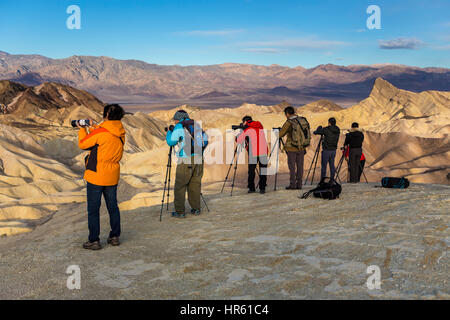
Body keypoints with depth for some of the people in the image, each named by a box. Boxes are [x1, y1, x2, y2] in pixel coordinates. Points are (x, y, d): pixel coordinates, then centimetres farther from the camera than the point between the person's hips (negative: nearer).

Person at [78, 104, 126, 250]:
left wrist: (82, 129, 11)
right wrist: (93, 128, 19)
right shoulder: (121, 134, 2)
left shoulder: (100, 132, -18)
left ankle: (94, 240, 7)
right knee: (113, 206, 17)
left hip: (96, 176, -6)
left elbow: (83, 144, -5)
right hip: (112, 176, 6)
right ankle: (115, 236, 25)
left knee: (93, 209, 3)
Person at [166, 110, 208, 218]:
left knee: (180, 186, 2)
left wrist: (170, 131, 15)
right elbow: (205, 139, 17)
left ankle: (180, 211, 1)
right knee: (195, 184, 14)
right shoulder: (197, 125, 15)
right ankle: (196, 209, 16)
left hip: (186, 160, -6)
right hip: (199, 158, 6)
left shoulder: (179, 127, -3)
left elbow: (170, 142, 1)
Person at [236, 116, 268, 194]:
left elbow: (239, 141, 4)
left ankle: (251, 188, 13)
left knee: (251, 171, 9)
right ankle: (262, 188, 3)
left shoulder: (247, 129, 1)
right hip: (263, 152, 4)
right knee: (263, 170, 7)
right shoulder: (260, 127, 16)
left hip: (253, 153, -3)